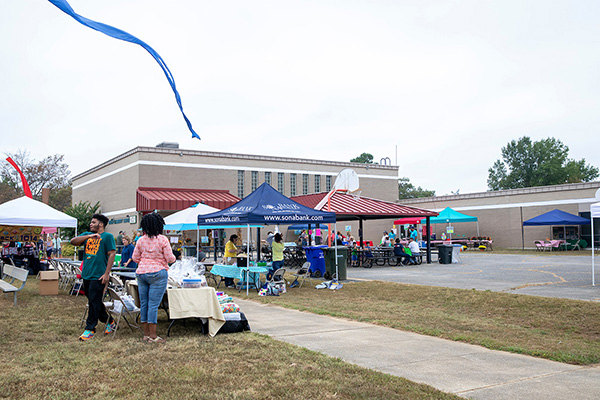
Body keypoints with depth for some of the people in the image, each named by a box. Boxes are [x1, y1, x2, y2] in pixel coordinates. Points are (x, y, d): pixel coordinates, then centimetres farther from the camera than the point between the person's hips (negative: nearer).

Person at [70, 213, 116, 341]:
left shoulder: (107, 236, -4)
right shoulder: (87, 235, 14)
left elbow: (112, 254, -9)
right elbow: (73, 242, 1)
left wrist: (106, 274, -15)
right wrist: (89, 236, -13)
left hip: (98, 276, -7)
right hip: (86, 274, 7)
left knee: (94, 302, -4)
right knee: (92, 301, 14)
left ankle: (90, 329, 4)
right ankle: (109, 322, 30)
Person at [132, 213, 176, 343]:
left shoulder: (140, 240, 4)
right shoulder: (162, 239, -8)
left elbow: (135, 258, 11)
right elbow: (169, 258, -7)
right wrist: (173, 258, 15)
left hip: (141, 273, 5)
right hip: (157, 274, -5)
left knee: (144, 303, 10)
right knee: (153, 304, -5)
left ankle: (146, 334, 17)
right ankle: (152, 336, -3)